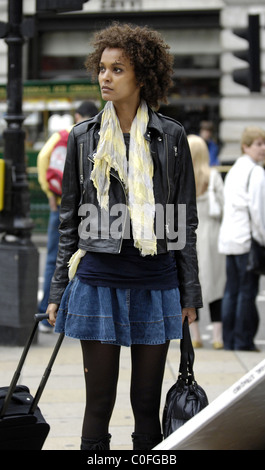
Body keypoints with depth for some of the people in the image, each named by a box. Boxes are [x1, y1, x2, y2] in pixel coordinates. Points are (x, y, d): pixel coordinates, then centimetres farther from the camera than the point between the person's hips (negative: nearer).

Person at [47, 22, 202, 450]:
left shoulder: (170, 137, 4)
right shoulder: (84, 138, 7)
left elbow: (185, 219, 7)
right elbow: (70, 220, 11)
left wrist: (190, 291, 4)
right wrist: (59, 291, 8)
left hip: (155, 282, 0)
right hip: (97, 278, 0)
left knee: (147, 400, 6)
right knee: (99, 399, 2)